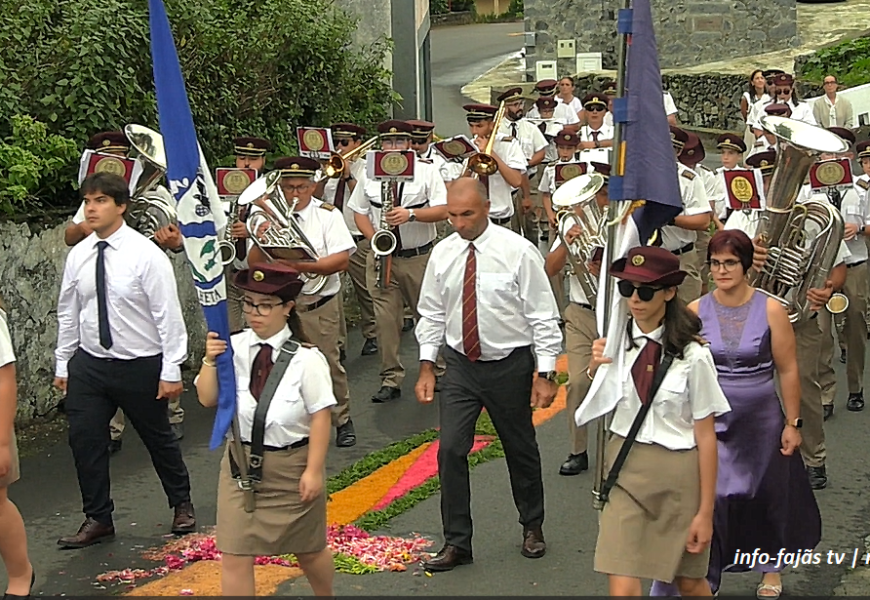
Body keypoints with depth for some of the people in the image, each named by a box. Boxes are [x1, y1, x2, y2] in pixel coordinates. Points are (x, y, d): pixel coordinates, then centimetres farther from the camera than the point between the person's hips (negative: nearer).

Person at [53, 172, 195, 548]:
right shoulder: (78, 256, 1)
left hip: (140, 366, -4)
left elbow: (168, 315, -13)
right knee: (84, 440, 2)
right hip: (88, 364, 4)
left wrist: (171, 371, -15)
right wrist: (62, 364, 11)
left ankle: (181, 504, 35)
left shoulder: (146, 254, -14)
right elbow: (68, 313, 10)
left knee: (158, 438, 13)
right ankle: (97, 519, 18)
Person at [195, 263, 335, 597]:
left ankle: (325, 595, 48)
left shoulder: (306, 358, -15)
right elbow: (207, 399, -6)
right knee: (234, 556, 3)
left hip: (292, 467, -2)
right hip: (241, 463, 2)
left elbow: (320, 417, -13)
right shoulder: (234, 348, -7)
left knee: (308, 549, 19)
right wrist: (210, 361, -22)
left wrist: (314, 470, -14)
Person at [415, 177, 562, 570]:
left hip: (510, 365, -3)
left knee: (521, 449, 13)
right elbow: (432, 314, 9)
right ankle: (456, 543, 7)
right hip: (460, 365, 3)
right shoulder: (442, 254, -1)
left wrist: (546, 374, -12)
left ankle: (532, 527, 36)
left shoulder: (517, 251, -13)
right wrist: (427, 367, 4)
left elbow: (543, 316, -10)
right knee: (450, 451, -5)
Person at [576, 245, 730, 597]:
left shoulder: (692, 354, -13)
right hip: (625, 466, 3)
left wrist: (706, 511, -9)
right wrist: (595, 368, -10)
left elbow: (706, 436, -10)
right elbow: (598, 406, 11)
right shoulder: (615, 340, -3)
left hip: (679, 473, -2)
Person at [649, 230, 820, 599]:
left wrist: (792, 423, -3)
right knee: (708, 496, -10)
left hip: (761, 421, 0)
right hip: (711, 420, 0)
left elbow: (788, 370, -4)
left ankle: (771, 570, 39)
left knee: (767, 497, 16)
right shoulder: (695, 312, -6)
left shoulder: (771, 310, -8)